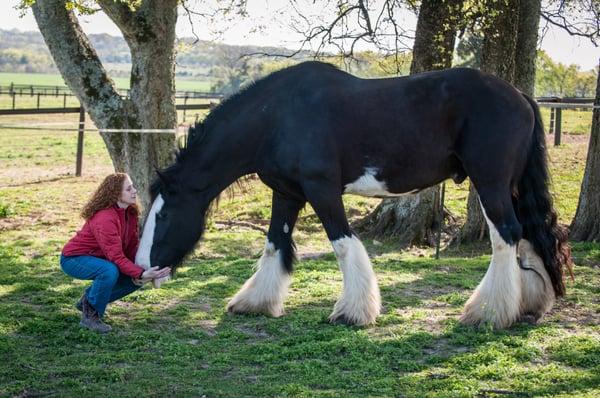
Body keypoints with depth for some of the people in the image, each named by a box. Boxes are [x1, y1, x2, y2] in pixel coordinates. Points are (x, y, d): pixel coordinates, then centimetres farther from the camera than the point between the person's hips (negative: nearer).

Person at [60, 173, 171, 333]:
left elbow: (133, 246, -5)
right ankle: (90, 316, -16)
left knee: (135, 279, -2)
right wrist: (141, 273, -38)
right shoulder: (104, 219, -31)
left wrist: (139, 274, -19)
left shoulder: (131, 213, -4)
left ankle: (89, 298, 13)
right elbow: (116, 257, -33)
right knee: (110, 271, -36)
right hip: (73, 259, -9)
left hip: (97, 258, 9)